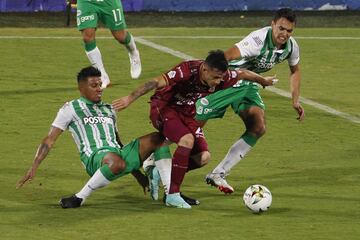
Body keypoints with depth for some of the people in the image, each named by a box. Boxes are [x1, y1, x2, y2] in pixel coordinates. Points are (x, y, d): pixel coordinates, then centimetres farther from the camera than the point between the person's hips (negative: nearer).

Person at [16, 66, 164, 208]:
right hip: (94, 158, -6)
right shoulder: (71, 108, 11)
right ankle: (80, 198, -25)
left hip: (117, 153, 6)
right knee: (117, 162, -43)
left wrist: (135, 172, 36)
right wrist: (34, 168, -1)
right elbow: (50, 140, 8)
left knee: (156, 139, -9)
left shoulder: (108, 110, 28)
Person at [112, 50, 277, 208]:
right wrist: (130, 98, -40)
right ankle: (172, 195, -26)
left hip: (188, 114, 7)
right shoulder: (187, 71, -32)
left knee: (203, 157, -8)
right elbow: (156, 83, -35)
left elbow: (243, 74, 7)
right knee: (187, 139, -32)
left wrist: (263, 81, 24)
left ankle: (159, 170, 12)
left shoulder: (222, 77, -13)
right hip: (164, 108, -7)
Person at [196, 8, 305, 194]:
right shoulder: (259, 39, -30)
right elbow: (227, 57, -37)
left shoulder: (291, 47, -6)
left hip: (248, 84, 7)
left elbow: (295, 70, 16)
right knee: (195, 121, -12)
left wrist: (295, 101, 12)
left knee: (258, 129, -7)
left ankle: (218, 174, -2)